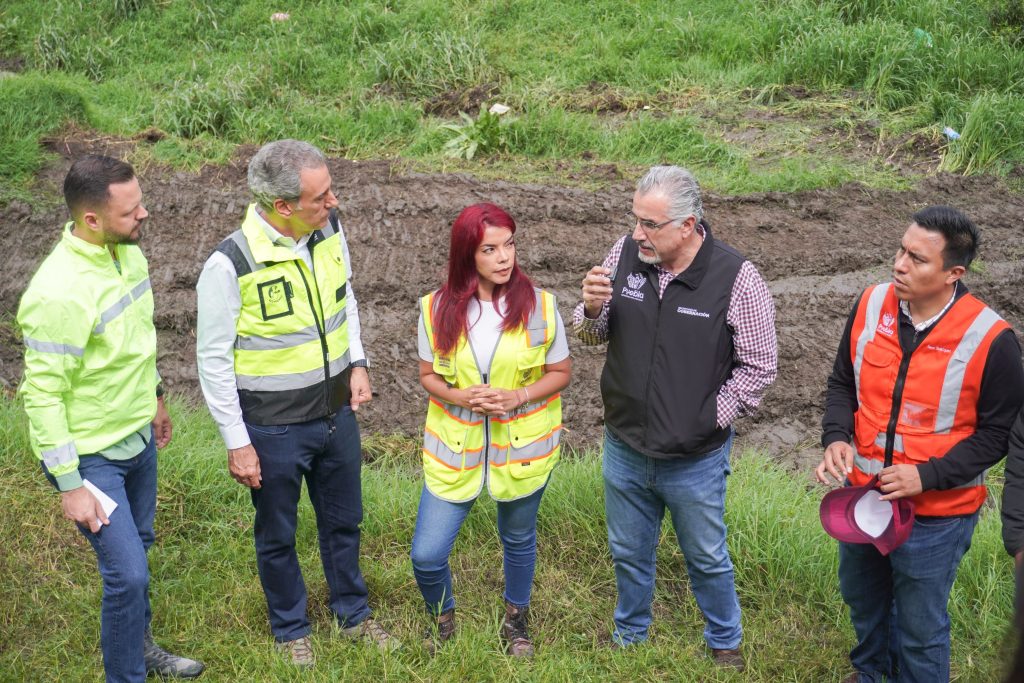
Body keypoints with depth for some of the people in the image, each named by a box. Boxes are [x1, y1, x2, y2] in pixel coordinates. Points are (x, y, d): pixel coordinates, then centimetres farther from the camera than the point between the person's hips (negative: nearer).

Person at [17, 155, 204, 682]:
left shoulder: (127, 253, -4)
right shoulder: (59, 293, -30)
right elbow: (42, 396, -24)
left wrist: (154, 397, 24)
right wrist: (70, 485, -21)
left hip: (137, 438, 8)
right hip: (91, 456, -8)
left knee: (137, 549, 23)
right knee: (128, 574, -6)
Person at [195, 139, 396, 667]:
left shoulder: (329, 231, -9)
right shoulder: (229, 264, -26)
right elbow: (214, 358, -17)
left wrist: (356, 363, 4)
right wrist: (237, 442, -13)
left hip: (337, 412, 5)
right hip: (273, 428, -5)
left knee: (343, 521, 23)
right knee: (277, 534, 18)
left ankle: (353, 613, 47)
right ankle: (290, 628, 43)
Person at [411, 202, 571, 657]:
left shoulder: (539, 305, -12)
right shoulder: (437, 309, -10)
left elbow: (560, 373, -3)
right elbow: (428, 375, 1)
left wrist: (520, 396, -21)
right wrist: (459, 396, -19)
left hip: (522, 447, 0)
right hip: (453, 448, 1)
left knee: (519, 541, 20)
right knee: (425, 556, 1)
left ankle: (516, 620, 49)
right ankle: (442, 619, 34)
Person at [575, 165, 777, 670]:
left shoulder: (736, 278, -20)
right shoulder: (626, 253, -9)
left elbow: (759, 365, -12)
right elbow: (594, 335, 4)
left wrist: (711, 417, -14)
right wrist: (592, 310, -18)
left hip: (695, 459, -3)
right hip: (625, 449, 4)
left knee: (707, 560, 18)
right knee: (629, 552, 24)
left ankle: (725, 644, 44)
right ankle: (630, 634, 49)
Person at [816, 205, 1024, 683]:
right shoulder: (872, 305, -8)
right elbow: (842, 383, 4)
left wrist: (926, 476, -22)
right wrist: (837, 438, -14)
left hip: (936, 514, -5)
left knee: (919, 626, 13)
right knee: (862, 598, 28)